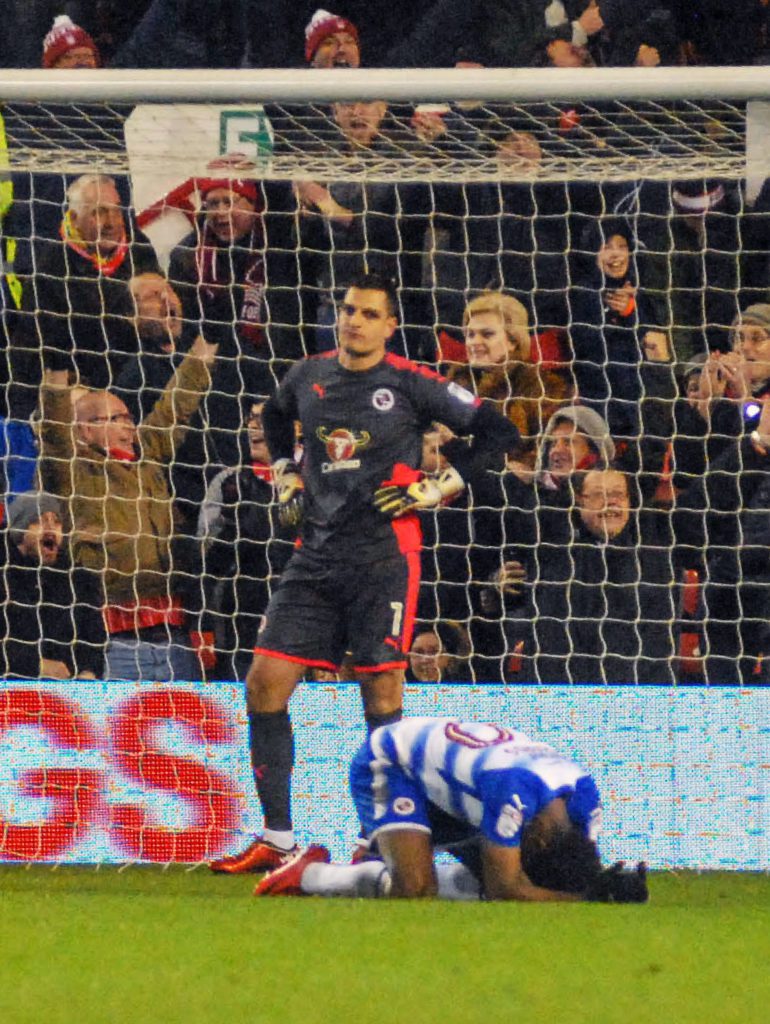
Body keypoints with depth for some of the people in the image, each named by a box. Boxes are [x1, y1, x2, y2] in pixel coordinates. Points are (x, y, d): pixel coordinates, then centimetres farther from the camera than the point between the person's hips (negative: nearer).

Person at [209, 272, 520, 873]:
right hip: (318, 553, 5)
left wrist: (438, 489, -6)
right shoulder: (309, 377, 10)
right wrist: (286, 475, 20)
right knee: (266, 683, -3)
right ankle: (276, 840, 4)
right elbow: (276, 416, 34)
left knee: (381, 691, -7)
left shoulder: (410, 384, -4)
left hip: (384, 552, -5)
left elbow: (498, 432, -1)